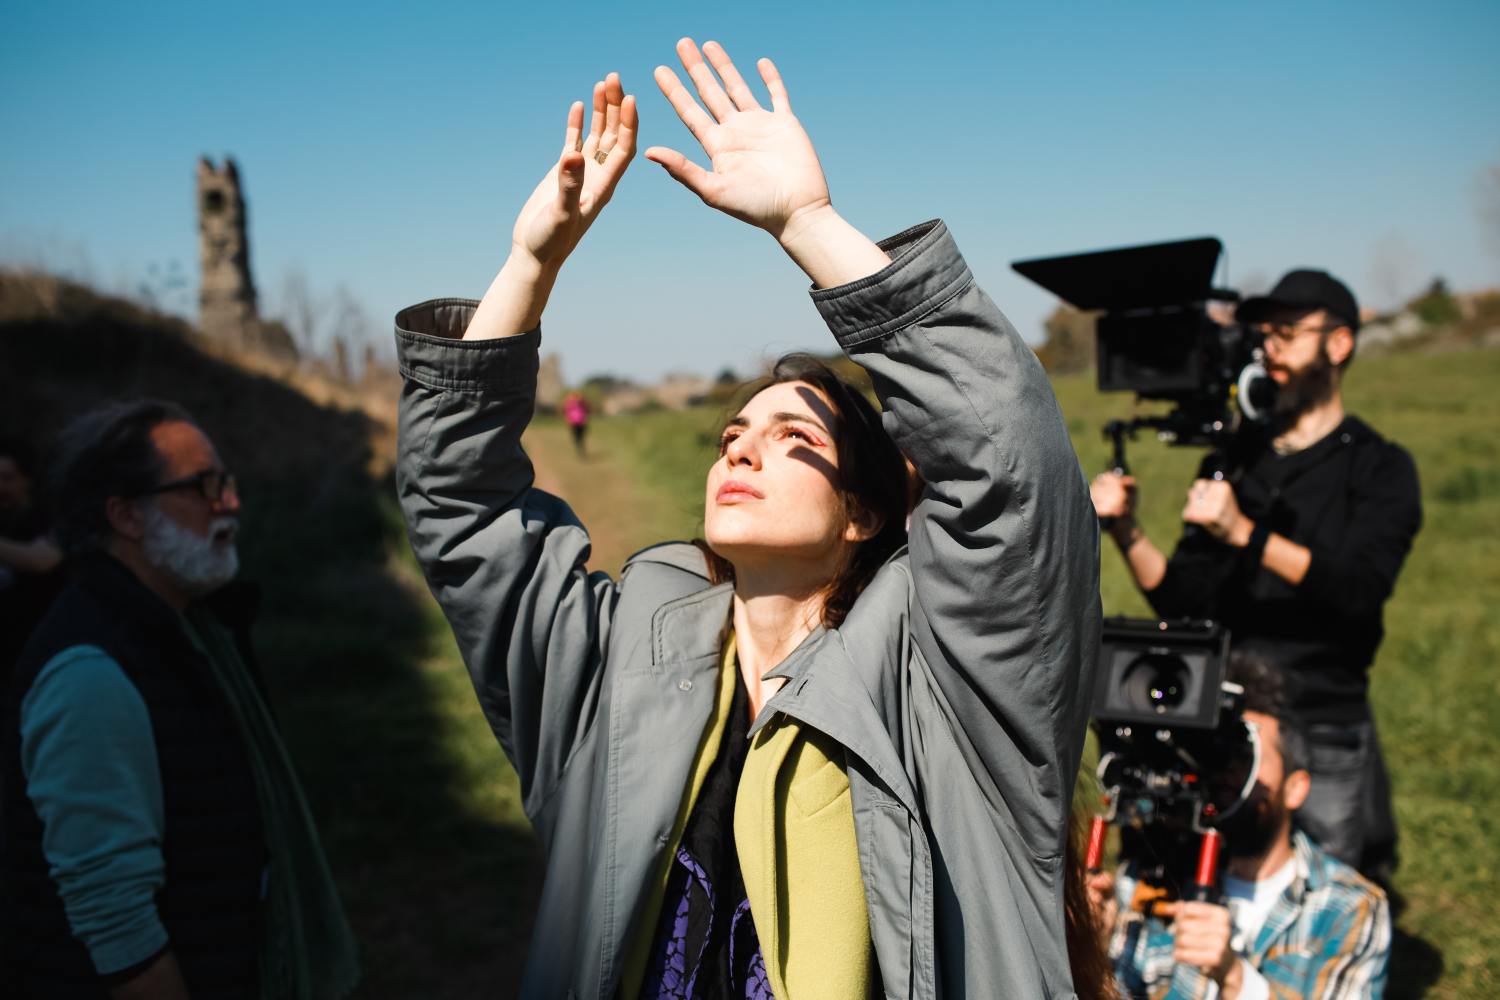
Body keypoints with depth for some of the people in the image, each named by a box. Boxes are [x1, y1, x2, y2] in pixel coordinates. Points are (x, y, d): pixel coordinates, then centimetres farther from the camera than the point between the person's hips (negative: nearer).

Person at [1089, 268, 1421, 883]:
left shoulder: (1379, 468, 1)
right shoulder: (1233, 460, 12)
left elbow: (1361, 588, -17)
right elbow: (1183, 601, 8)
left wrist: (1246, 534, -27)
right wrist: (1126, 532, -8)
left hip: (1326, 740, -3)